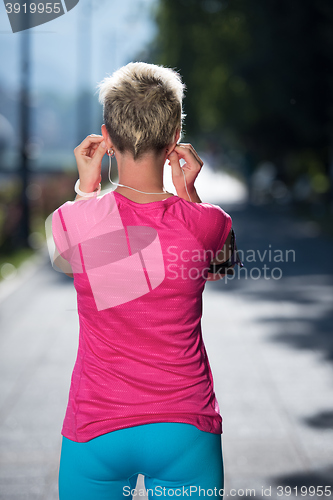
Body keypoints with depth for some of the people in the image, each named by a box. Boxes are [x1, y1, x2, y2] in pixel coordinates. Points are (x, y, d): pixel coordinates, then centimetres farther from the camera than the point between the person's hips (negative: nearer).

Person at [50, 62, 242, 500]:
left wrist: (86, 186, 11)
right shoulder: (205, 222, -12)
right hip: (185, 431, 0)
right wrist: (189, 192, 7)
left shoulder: (69, 221, -13)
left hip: (95, 432, 0)